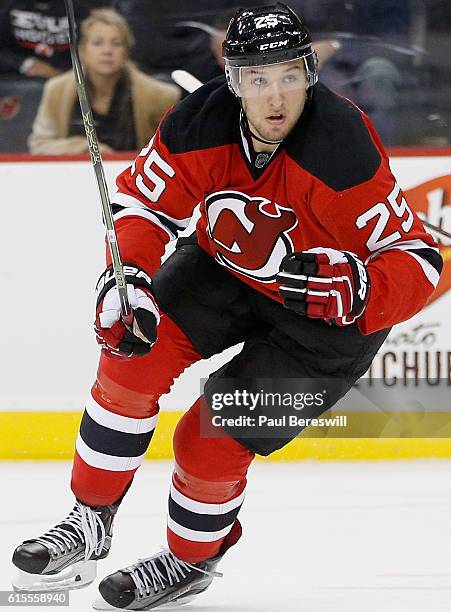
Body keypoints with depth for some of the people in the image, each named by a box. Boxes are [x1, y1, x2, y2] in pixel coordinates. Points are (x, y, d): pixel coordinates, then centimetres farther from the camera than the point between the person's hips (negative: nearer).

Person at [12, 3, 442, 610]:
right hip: (226, 266, 4)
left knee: (211, 442, -7)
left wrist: (352, 286, -48)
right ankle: (90, 521, 0)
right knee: (136, 354, -17)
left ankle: (192, 560, 24)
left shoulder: (345, 153, -34)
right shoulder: (201, 124, -22)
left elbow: (419, 261, -29)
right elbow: (140, 200, -7)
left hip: (325, 314, -4)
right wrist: (126, 279, -25)